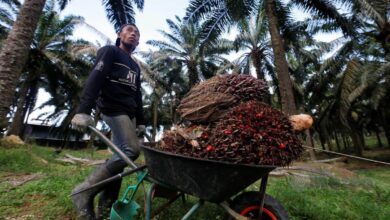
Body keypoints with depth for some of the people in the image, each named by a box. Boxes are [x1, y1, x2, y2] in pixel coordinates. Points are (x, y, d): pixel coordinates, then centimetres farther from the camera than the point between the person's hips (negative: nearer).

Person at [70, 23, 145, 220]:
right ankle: (84, 191, -6)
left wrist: (140, 121, 14)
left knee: (119, 156, 3)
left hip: (129, 113, 8)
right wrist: (83, 110, -26)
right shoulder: (109, 51, 4)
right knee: (131, 150, -21)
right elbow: (95, 78, -13)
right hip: (113, 109, -8)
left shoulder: (135, 67, 25)